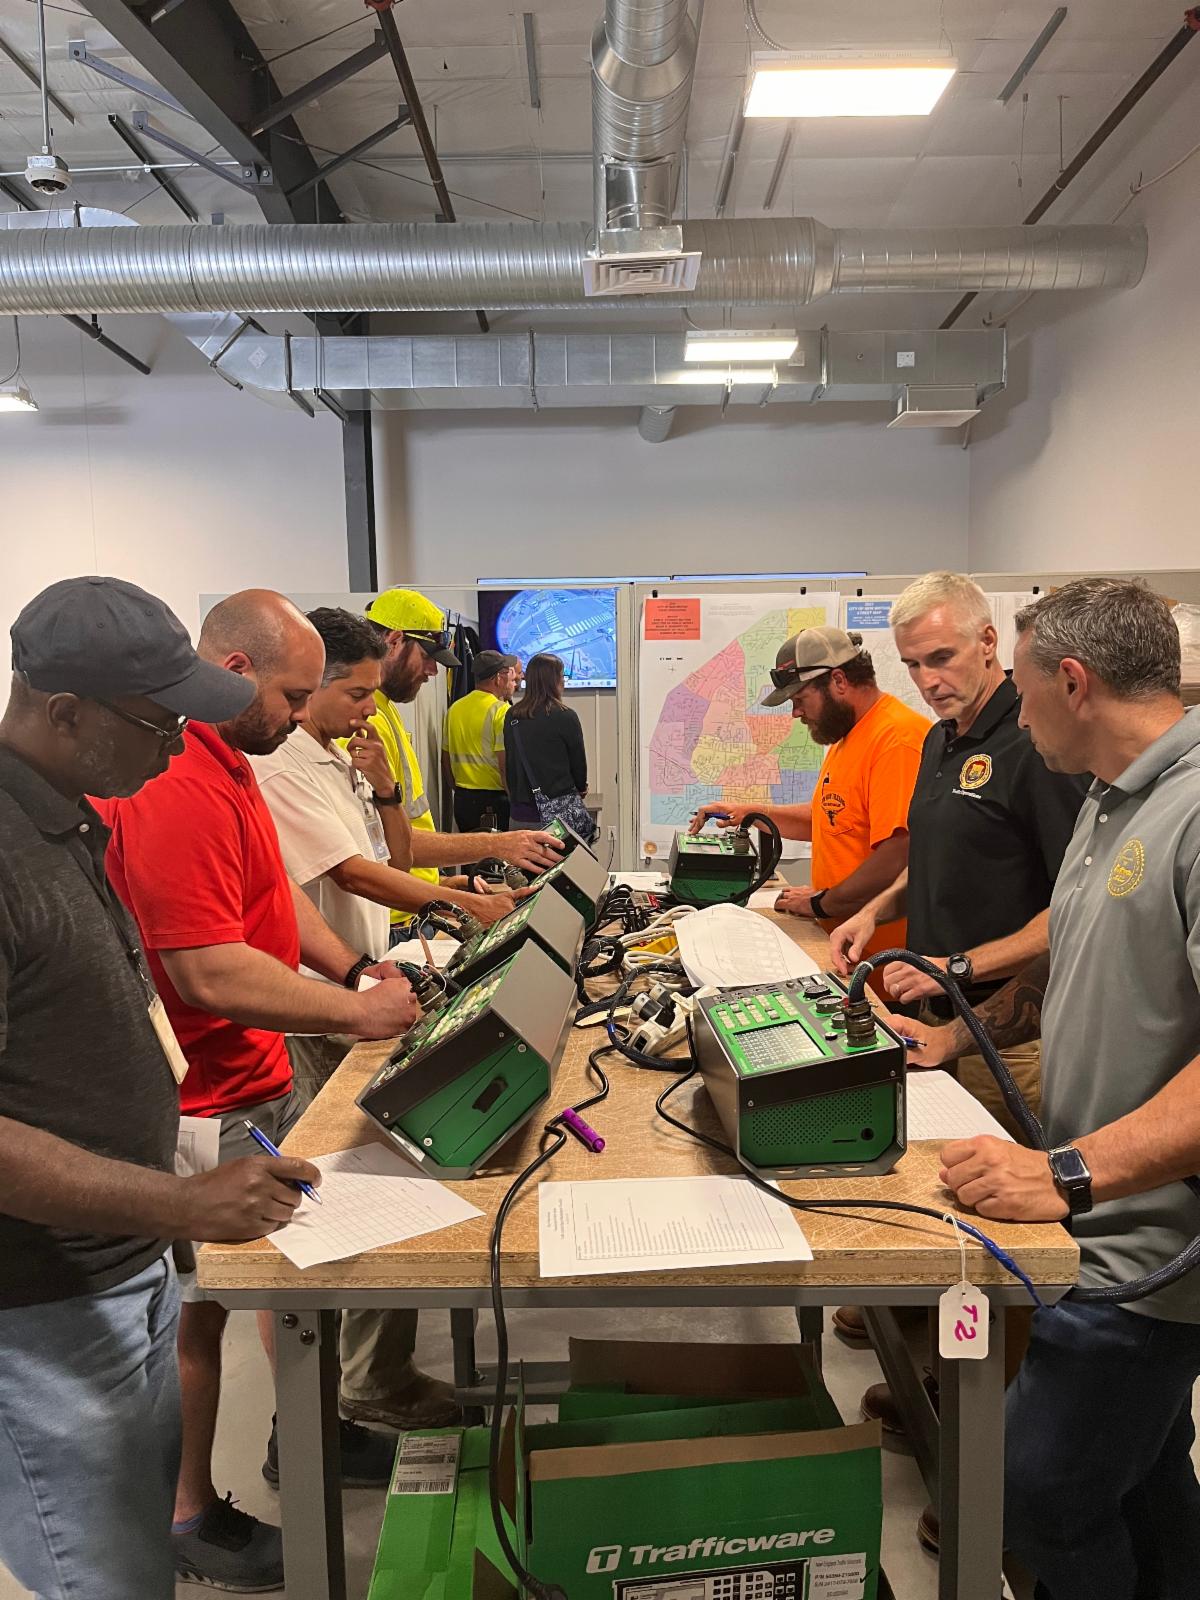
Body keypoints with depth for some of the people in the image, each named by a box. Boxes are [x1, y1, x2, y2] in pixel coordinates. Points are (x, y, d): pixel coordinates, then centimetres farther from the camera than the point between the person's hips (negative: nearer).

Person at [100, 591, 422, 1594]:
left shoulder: (226, 759, 8)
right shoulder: (173, 787, -27)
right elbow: (209, 971, -30)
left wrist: (352, 965, 4)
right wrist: (356, 1012, -20)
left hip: (260, 1077, 10)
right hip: (203, 1106, -10)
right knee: (200, 1310, 8)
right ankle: (192, 1519, 30)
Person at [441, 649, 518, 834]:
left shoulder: (454, 709, 9)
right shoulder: (502, 711, -13)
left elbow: (446, 759, 15)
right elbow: (507, 765, -19)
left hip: (462, 800, 7)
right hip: (494, 800, -7)